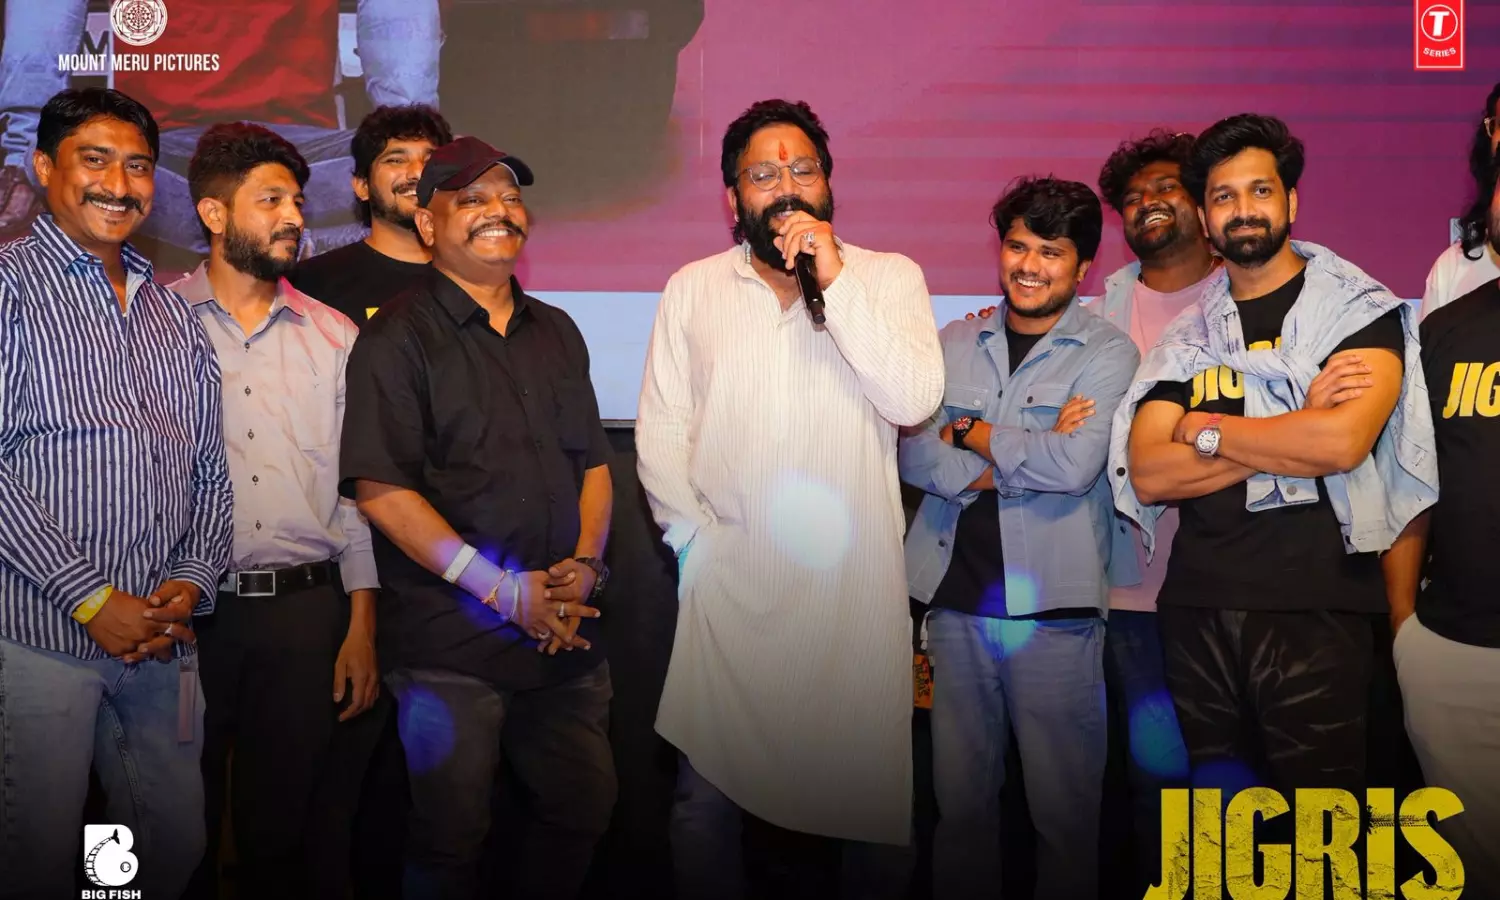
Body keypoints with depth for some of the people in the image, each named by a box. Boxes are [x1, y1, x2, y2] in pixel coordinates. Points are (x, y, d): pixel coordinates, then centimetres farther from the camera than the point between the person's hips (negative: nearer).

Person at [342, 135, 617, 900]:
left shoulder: (556, 333, 14)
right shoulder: (398, 337, -5)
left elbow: (593, 463, 15)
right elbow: (381, 491, -13)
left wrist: (584, 564, -4)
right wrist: (504, 588, -17)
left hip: (564, 634, 6)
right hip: (450, 644, -5)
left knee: (583, 808, 13)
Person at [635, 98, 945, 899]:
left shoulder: (889, 277, 4)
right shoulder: (691, 290, 9)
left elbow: (914, 399, -11)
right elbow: (660, 431, 9)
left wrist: (836, 282, -14)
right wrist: (694, 536, -2)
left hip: (854, 581, -1)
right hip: (729, 582, 1)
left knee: (866, 785, 5)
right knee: (707, 789, 5)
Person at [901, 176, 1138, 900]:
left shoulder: (1107, 353, 0)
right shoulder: (954, 344, 10)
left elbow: (1076, 466, -15)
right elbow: (915, 457, -2)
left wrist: (969, 436, -4)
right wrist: (1031, 455, -10)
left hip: (1054, 606, -3)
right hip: (956, 597, 3)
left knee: (1065, 808, 4)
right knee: (960, 798, 12)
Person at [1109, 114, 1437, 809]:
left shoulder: (1360, 309, 1)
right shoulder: (1186, 338, 12)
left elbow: (1343, 440, -17)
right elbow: (1147, 476, -2)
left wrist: (1203, 429, -5)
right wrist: (1294, 433, -10)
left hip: (1316, 607, -4)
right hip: (1198, 606, 4)